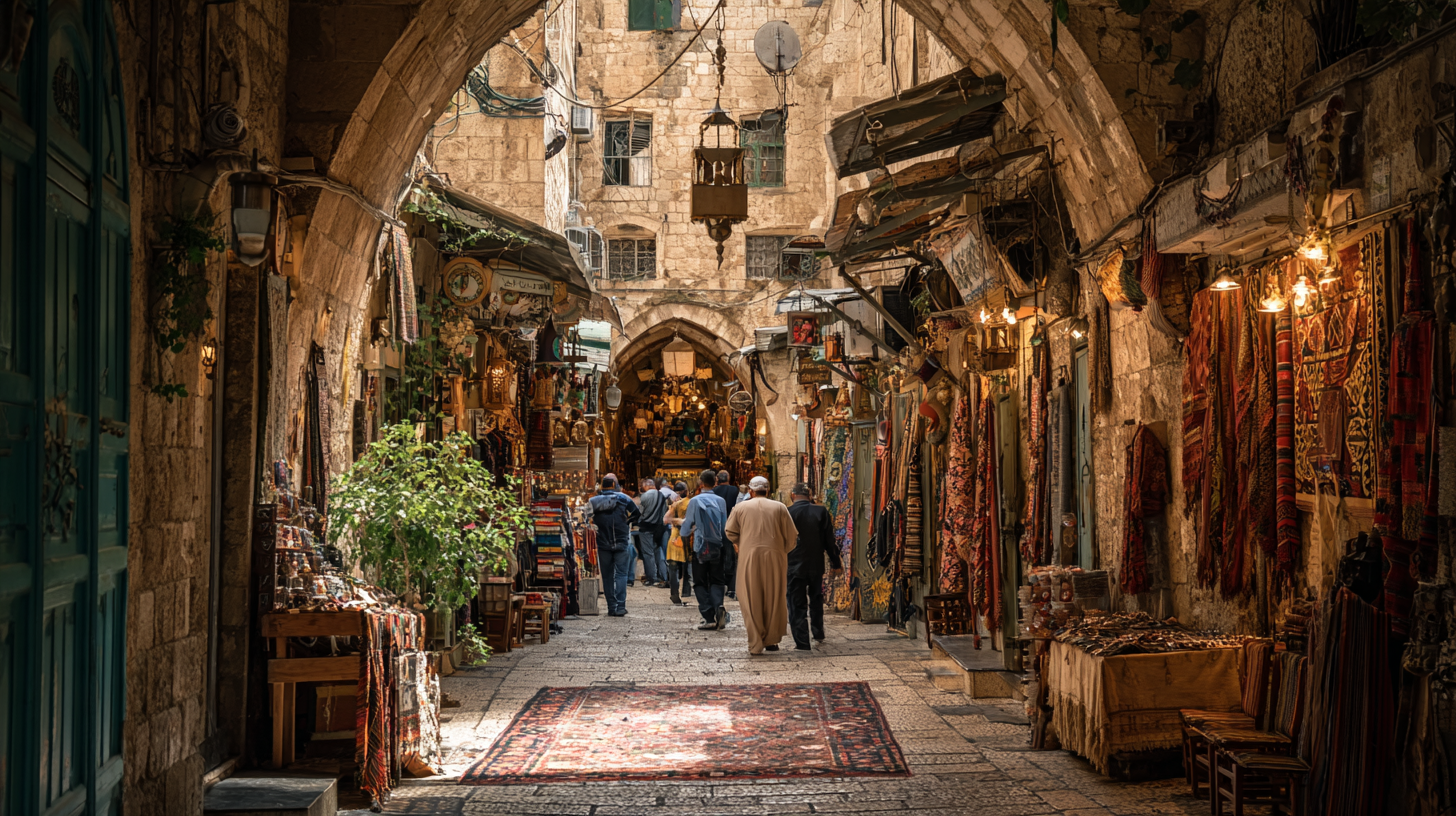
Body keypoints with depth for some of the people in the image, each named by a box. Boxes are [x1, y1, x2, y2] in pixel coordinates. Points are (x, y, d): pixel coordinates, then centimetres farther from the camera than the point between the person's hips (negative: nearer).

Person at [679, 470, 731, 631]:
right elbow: (725, 525, 6)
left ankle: (709, 617, -3)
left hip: (700, 547, -2)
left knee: (700, 583, 7)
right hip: (717, 547, 2)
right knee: (716, 581, 11)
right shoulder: (720, 501, 0)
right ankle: (718, 606, -17)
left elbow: (687, 523, 1)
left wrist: (684, 536, 21)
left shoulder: (694, 501, -7)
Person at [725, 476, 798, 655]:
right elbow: (791, 535, 4)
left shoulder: (741, 507, 4)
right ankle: (771, 640, 17)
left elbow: (730, 531, 7)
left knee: (752, 601, 4)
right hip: (775, 558, 0)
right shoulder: (779, 507, 4)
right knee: (774, 600, 12)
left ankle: (755, 643, 0)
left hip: (749, 558, 0)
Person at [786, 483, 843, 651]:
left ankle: (802, 642, -1)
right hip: (816, 565, 3)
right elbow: (829, 541, 1)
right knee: (816, 599, 23)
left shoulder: (786, 513, -11)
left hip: (794, 566, -3)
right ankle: (818, 634, 34)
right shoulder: (821, 512, -3)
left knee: (797, 604, 2)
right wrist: (835, 563, 10)